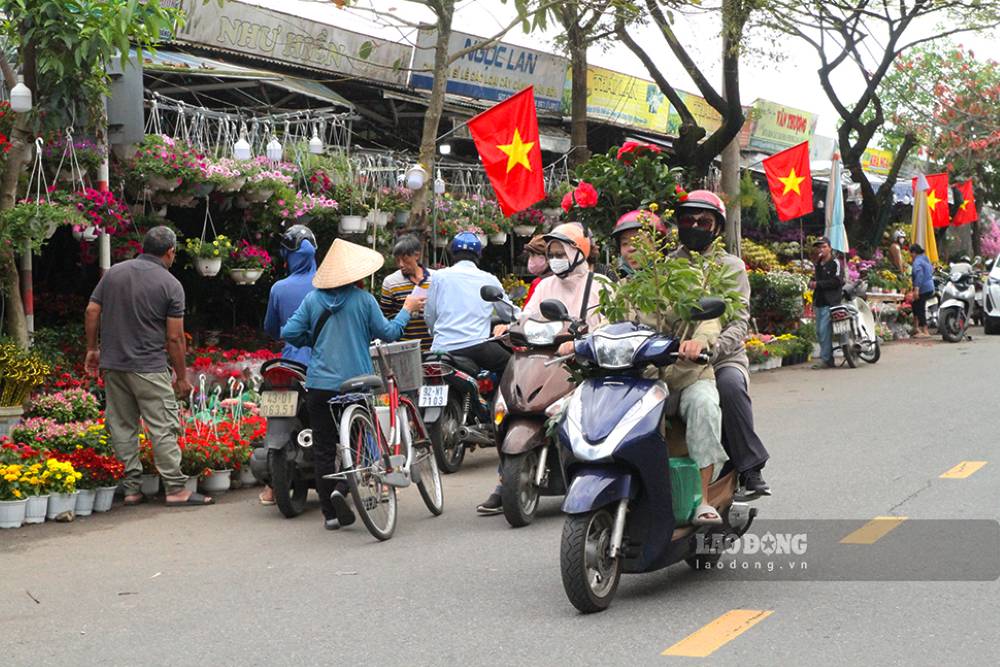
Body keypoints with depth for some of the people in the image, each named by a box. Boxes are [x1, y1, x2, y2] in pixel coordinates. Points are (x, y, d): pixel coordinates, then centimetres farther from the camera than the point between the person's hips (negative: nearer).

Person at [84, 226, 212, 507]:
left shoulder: (114, 273, 7)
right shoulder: (170, 284, -7)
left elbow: (92, 312, 6)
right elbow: (175, 337, -7)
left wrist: (92, 349, 16)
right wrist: (181, 376, 1)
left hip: (113, 365, 5)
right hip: (149, 368, -5)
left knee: (122, 427, 10)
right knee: (163, 428, -2)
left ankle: (131, 488, 12)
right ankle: (176, 489, -2)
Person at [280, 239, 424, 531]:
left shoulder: (313, 298, 3)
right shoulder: (364, 299, -5)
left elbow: (289, 333, 0)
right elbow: (388, 333, 1)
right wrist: (407, 310, 15)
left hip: (319, 384, 2)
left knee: (324, 449, 7)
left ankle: (330, 513, 9)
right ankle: (341, 488, -15)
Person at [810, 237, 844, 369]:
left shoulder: (835, 263, -8)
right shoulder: (818, 263, 19)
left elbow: (837, 281, -18)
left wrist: (818, 284, -15)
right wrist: (812, 282, 10)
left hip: (830, 302, -9)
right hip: (819, 302, 9)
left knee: (825, 331, -12)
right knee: (819, 332, 11)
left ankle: (826, 359, -9)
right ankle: (828, 359, 19)